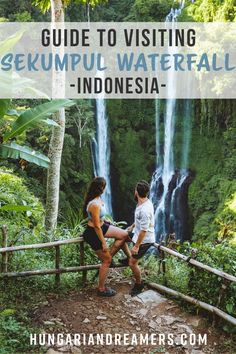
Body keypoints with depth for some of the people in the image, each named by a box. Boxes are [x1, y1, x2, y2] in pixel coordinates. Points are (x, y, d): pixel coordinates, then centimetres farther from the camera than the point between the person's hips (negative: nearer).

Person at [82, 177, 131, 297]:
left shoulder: (96, 198, -5)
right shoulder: (95, 205, -34)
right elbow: (97, 226, -28)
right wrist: (103, 242, -20)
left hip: (101, 226, 9)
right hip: (93, 233, -9)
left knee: (123, 234, 13)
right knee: (107, 260, 5)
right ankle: (101, 289, 19)